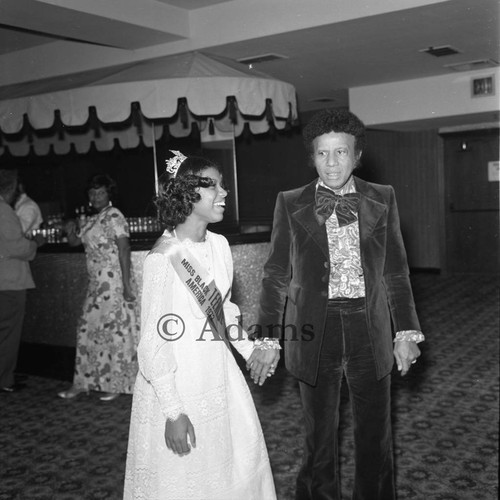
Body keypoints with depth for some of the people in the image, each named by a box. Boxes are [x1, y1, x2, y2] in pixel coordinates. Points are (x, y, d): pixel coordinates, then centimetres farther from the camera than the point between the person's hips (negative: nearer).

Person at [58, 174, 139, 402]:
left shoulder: (114, 216, -9)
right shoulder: (92, 220, 16)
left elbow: (124, 250, -15)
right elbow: (74, 241, 21)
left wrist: (126, 285, -21)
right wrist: (71, 231, -3)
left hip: (113, 281, -9)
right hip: (96, 283, 9)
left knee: (114, 329, -3)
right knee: (89, 328, 10)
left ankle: (117, 384, 7)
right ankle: (82, 382, 20)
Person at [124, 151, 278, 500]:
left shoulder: (219, 245, 2)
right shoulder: (164, 258, -19)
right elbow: (154, 341, -17)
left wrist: (248, 348, 7)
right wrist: (174, 412, -17)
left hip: (220, 374, 7)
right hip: (178, 380, -6)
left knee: (240, 469, 16)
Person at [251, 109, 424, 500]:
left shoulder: (382, 200, 3)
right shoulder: (290, 204, 0)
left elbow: (395, 272, 6)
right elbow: (276, 276, 2)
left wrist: (406, 332, 2)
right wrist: (267, 337, 0)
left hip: (369, 330, 1)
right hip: (313, 331, -1)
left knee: (376, 437, 13)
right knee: (319, 437, 14)